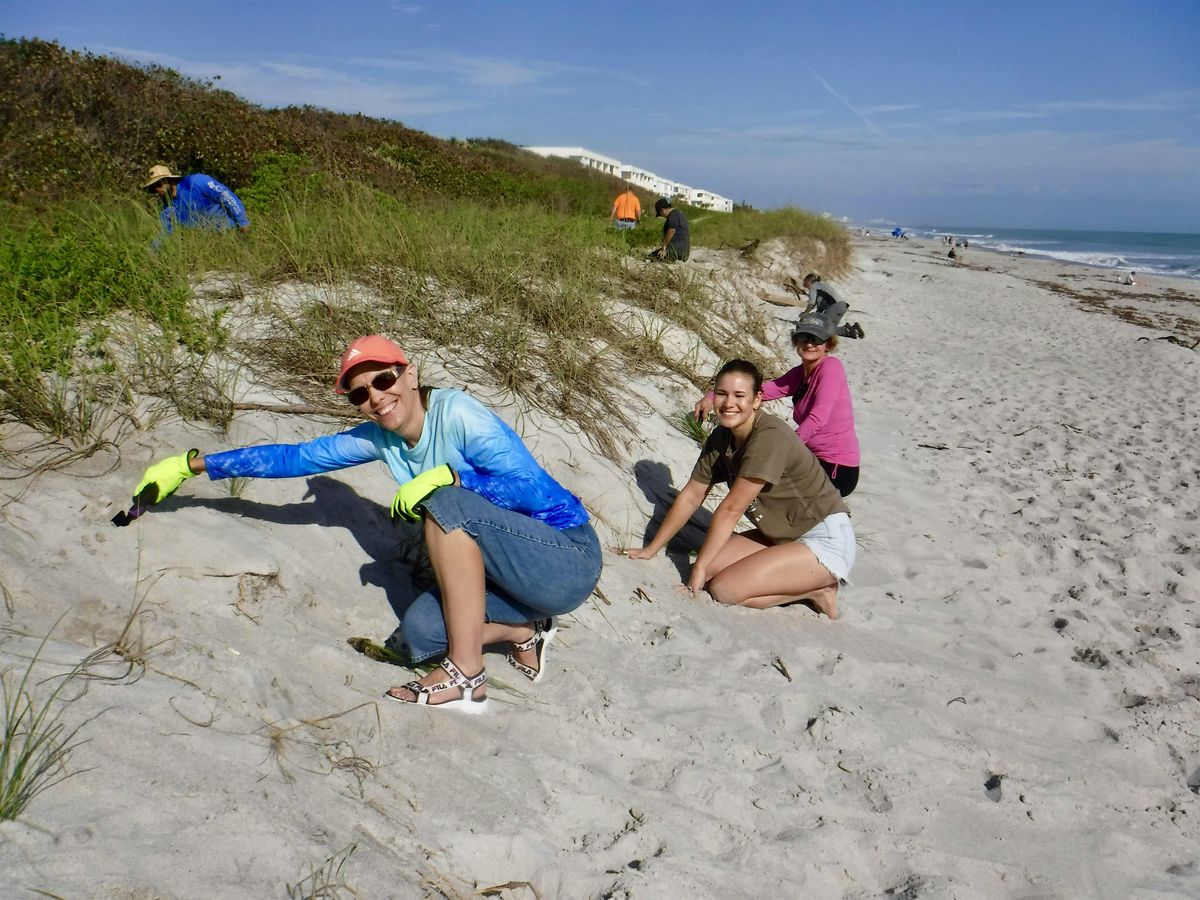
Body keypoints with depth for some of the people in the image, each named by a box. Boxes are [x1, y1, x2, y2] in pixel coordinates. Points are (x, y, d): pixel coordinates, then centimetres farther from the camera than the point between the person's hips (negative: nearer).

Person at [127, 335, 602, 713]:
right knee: (420, 629, -18)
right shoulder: (378, 439, 2)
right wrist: (193, 464, 9)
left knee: (446, 502, -27)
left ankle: (466, 675, -22)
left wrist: (448, 475, -27)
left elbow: (537, 490, -23)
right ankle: (524, 631, 10)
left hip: (565, 560, -6)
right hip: (502, 572, 6)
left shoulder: (457, 413, -19)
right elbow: (294, 458, 8)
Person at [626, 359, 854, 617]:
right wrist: (650, 550, 6)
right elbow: (691, 496, 6)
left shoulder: (769, 438, -24)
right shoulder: (720, 437, 1)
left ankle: (814, 590, -2)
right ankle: (807, 582, 4)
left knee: (723, 589, -21)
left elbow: (730, 509, -22)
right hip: (781, 537, 9)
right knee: (711, 568, -10)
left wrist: (699, 568, -17)